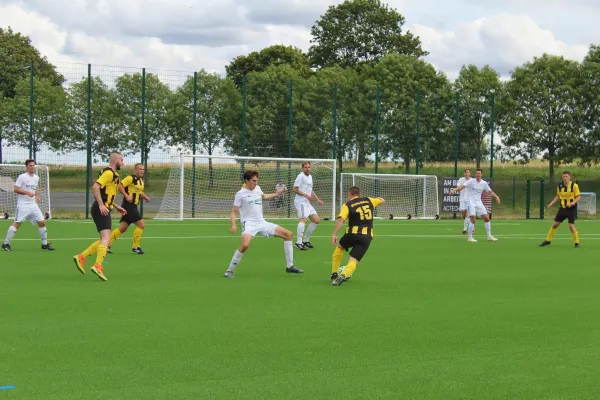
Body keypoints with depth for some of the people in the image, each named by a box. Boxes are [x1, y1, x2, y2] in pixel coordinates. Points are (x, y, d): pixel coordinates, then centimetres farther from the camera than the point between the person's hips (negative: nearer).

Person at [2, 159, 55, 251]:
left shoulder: (36, 177, 13)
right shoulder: (22, 177, -8)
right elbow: (16, 189, -11)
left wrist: (37, 196, 9)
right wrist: (27, 192, -21)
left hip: (33, 204, 6)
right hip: (23, 204, -6)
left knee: (42, 222, 2)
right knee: (17, 223, -12)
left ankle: (44, 244, 13)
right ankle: (6, 243, -5)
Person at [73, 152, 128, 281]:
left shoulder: (112, 174, 21)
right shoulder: (109, 173, -11)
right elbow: (95, 186, -23)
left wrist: (117, 207, 25)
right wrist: (101, 205, -28)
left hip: (104, 209, 10)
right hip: (101, 210, -10)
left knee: (105, 240, 14)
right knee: (106, 238, -18)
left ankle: (81, 257, 16)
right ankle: (98, 266, -27)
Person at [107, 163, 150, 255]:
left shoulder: (141, 180, 16)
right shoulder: (131, 178, -12)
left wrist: (145, 197, 9)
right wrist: (126, 196, -24)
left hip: (133, 207, 9)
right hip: (128, 205, -9)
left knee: (122, 228, 10)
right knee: (141, 225, -11)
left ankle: (107, 244, 15)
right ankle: (135, 246, -1)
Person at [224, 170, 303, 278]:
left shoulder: (257, 188, 12)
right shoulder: (240, 194, -5)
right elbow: (234, 212, -6)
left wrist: (275, 194, 38)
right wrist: (233, 225, -22)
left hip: (262, 223, 7)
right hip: (249, 224, -7)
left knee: (288, 234, 2)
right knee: (245, 245, -37)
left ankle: (290, 266, 9)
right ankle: (230, 271, -21)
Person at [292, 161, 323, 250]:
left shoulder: (310, 177, 19)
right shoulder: (301, 176, -9)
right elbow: (295, 189, -15)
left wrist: (318, 199, 24)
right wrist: (306, 195, -19)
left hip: (307, 203, 9)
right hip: (300, 202, -9)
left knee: (316, 220, 9)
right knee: (303, 219, -27)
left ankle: (306, 240, 18)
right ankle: (299, 242, -33)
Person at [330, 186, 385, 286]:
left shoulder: (348, 205, 3)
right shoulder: (369, 201, 14)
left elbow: (340, 219, -13)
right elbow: (382, 200, 32)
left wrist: (334, 234, -17)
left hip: (352, 234, -1)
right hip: (367, 237, 2)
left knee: (339, 247, 30)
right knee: (354, 260, -2)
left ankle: (334, 273, 29)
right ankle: (344, 275, -34)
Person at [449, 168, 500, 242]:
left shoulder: (484, 183, 5)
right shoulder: (471, 181, -9)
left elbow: (490, 191, 18)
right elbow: (462, 186, -20)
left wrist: (496, 196, 4)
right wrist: (454, 190, -36)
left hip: (479, 203, 5)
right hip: (471, 203, -5)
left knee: (486, 218, 2)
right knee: (472, 220, -15)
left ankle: (489, 236, 13)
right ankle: (470, 237, -6)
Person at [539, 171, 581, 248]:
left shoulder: (574, 185, -12)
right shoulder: (560, 185, 2)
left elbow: (578, 197, -10)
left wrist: (572, 203, -26)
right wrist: (551, 203, 5)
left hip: (571, 209, -5)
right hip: (562, 208, 5)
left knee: (571, 225, -13)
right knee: (555, 224, 7)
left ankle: (577, 243, 1)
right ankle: (548, 240, 20)